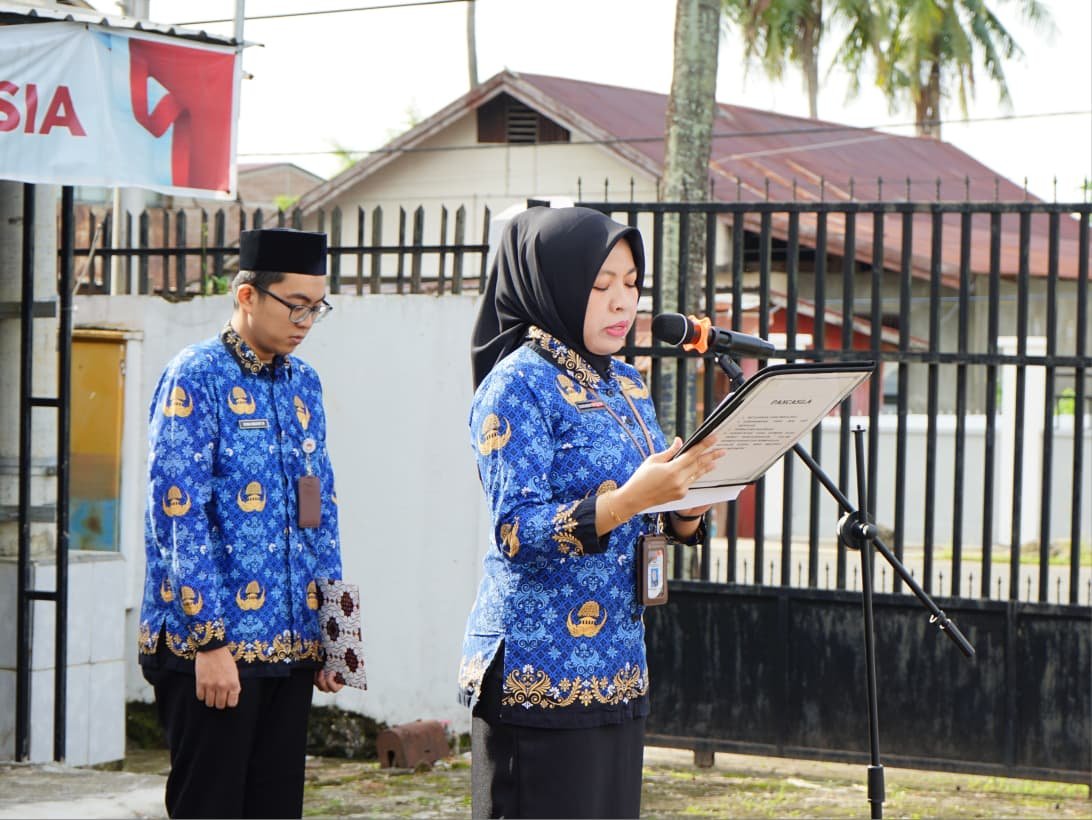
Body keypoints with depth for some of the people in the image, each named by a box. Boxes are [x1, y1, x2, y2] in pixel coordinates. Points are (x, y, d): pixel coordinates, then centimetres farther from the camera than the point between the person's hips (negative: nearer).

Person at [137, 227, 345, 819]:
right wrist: (209, 640, -18)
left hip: (292, 643, 7)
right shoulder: (195, 379, -9)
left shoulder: (303, 382, 12)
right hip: (211, 644, -7)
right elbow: (179, 517, -15)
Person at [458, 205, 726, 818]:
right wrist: (630, 499, -30)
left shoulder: (628, 386, 14)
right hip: (540, 670, -7)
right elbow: (517, 532, -18)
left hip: (618, 670, 7)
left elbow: (671, 521, 16)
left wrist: (687, 504, -8)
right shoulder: (517, 386, -9)